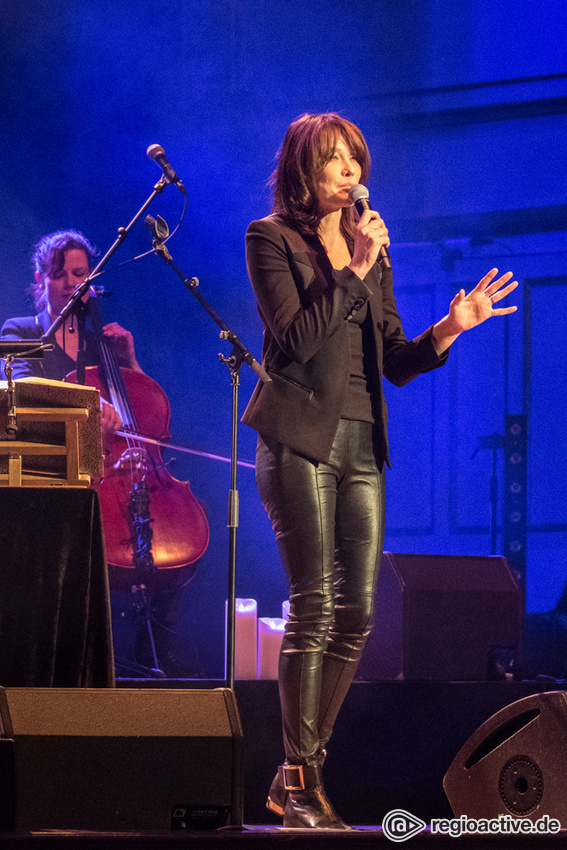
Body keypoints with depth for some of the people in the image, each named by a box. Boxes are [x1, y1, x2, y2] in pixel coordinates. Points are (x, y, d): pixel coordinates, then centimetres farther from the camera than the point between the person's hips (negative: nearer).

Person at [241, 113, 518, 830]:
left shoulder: (369, 249, 19)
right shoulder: (272, 238, 1)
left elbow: (396, 362, 15)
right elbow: (296, 336, -12)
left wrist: (450, 328, -1)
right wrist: (353, 271, -15)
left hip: (361, 444, 6)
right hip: (301, 439, -6)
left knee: (357, 613, 1)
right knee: (313, 608, -12)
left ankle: (303, 770, 9)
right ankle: (299, 781, -8)